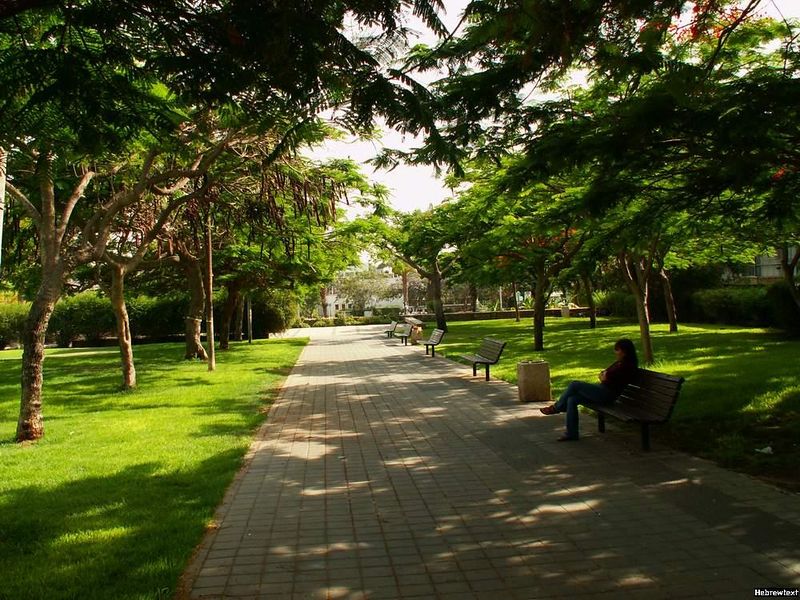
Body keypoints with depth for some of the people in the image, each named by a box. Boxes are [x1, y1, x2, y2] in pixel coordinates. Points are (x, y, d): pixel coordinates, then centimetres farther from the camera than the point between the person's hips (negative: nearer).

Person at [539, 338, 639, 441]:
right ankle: (571, 434, -5)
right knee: (571, 399, -7)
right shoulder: (620, 362, 17)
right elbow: (603, 374, 22)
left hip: (608, 394, -10)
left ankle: (556, 407, 4)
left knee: (574, 385, -16)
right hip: (603, 390, 10)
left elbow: (605, 378, -16)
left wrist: (603, 375, 6)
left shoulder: (625, 365, -15)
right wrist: (604, 374, 1)